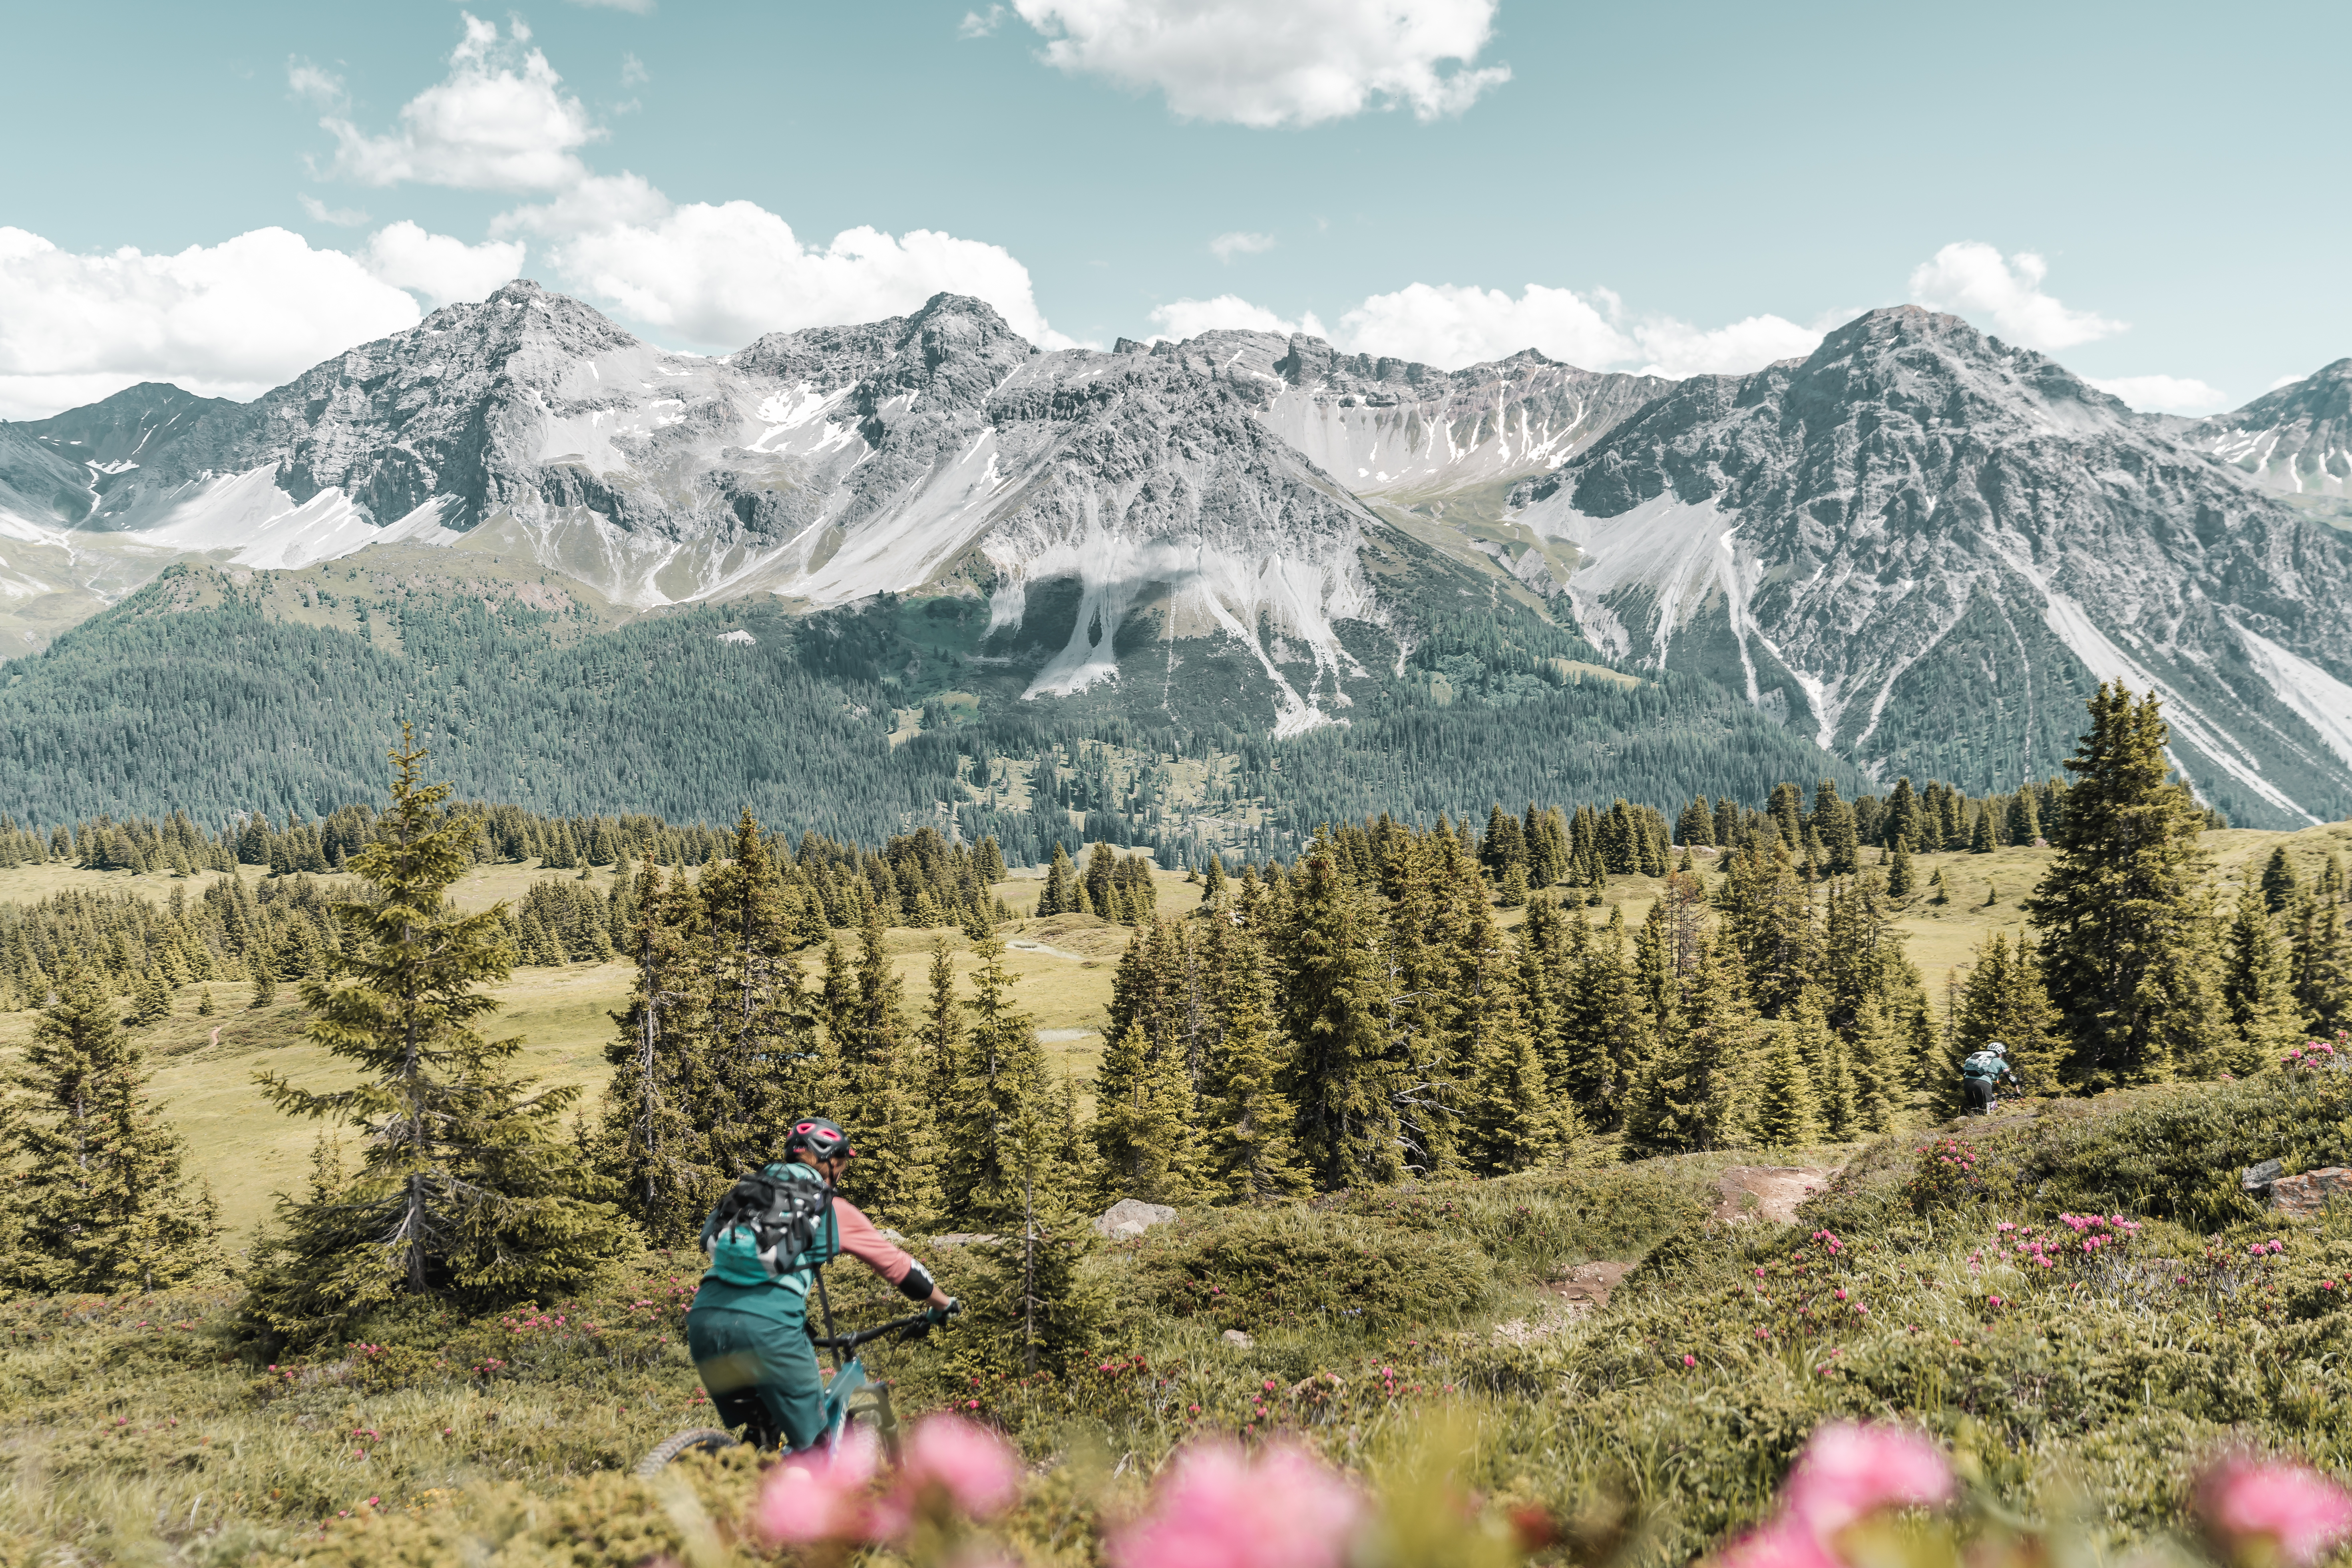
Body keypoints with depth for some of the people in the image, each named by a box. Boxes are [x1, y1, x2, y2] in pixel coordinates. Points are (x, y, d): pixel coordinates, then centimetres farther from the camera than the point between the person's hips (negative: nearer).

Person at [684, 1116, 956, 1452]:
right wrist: (943, 1305, 42)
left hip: (703, 1321, 5)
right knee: (812, 1443, 10)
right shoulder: (833, 1209, 16)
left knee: (763, 1436, 25)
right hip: (767, 1326, -5)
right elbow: (899, 1267, 25)